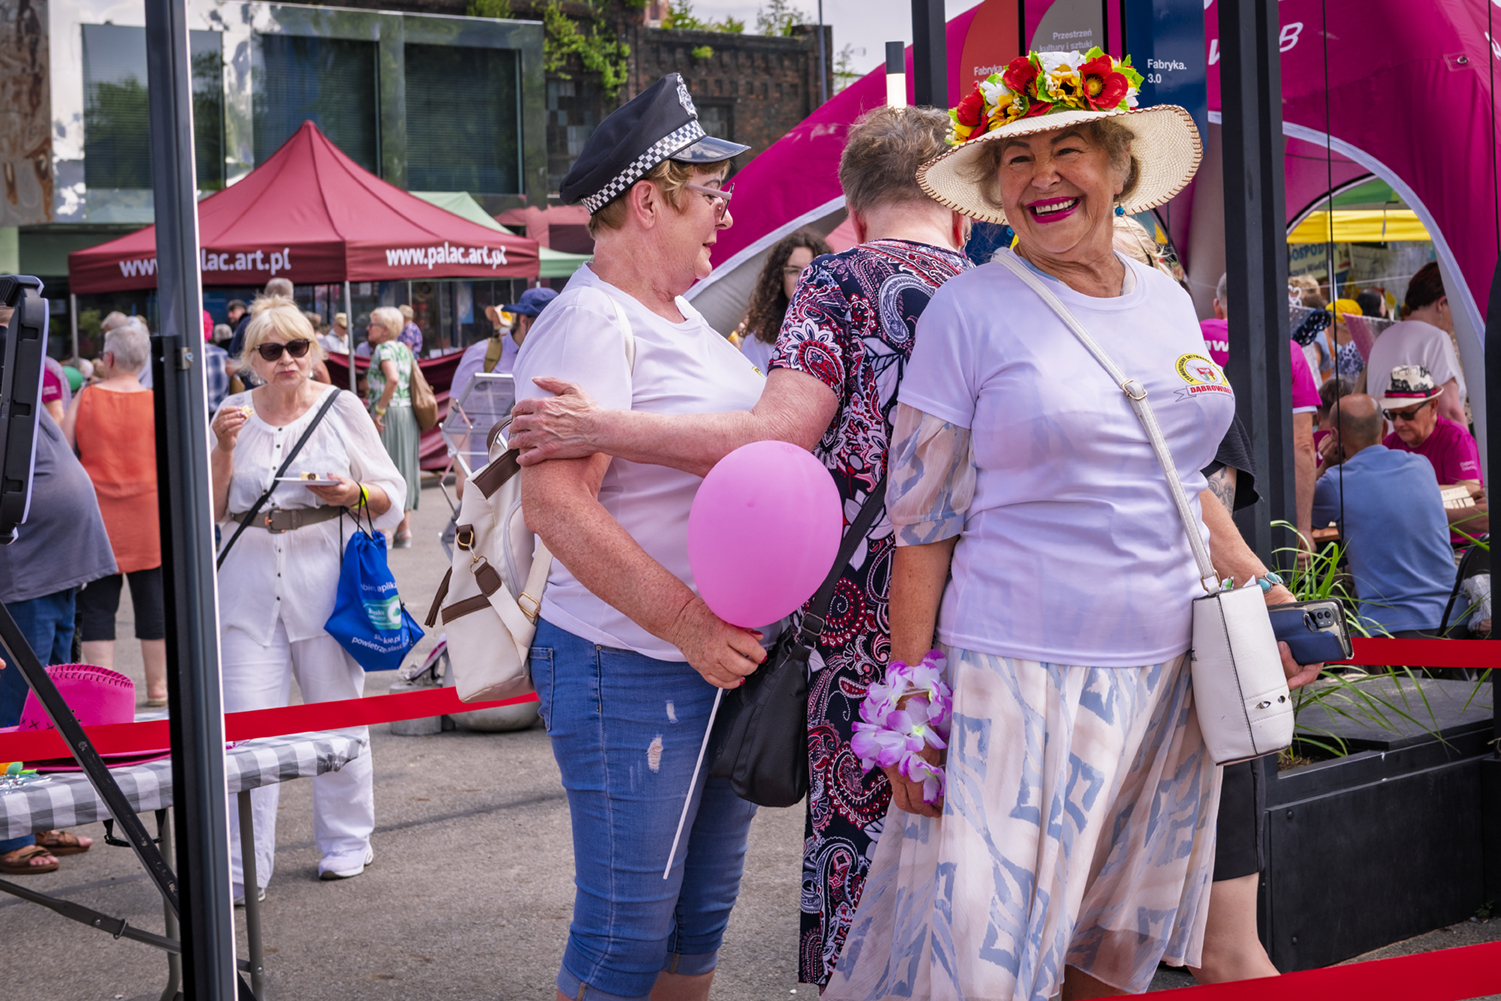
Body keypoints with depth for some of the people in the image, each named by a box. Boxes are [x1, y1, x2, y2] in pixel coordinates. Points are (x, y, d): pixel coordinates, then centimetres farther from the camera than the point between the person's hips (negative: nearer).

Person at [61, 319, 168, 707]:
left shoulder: (85, 398, -4)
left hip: (97, 517, 0)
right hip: (148, 518, 0)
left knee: (97, 605, 5)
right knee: (152, 601, 9)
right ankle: (156, 686, 16)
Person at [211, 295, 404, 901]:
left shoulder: (342, 408, 3)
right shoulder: (234, 415, 7)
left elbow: (391, 493, 6)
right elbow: (211, 510, 6)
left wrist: (355, 495, -15)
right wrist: (224, 450, -8)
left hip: (327, 583, -1)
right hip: (249, 588, 1)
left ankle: (346, 843, 26)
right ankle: (243, 869, -1)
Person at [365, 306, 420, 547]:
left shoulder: (383, 349, -10)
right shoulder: (404, 349, 15)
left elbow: (393, 379, -26)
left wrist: (379, 410, -21)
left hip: (389, 413, -8)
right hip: (408, 413, 8)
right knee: (402, 467, 12)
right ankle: (404, 531, 13)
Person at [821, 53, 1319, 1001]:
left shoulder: (1168, 301, 10)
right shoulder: (970, 310, -6)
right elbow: (922, 529, -7)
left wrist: (1258, 585, 10)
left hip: (1164, 671, 6)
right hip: (1019, 675, -5)